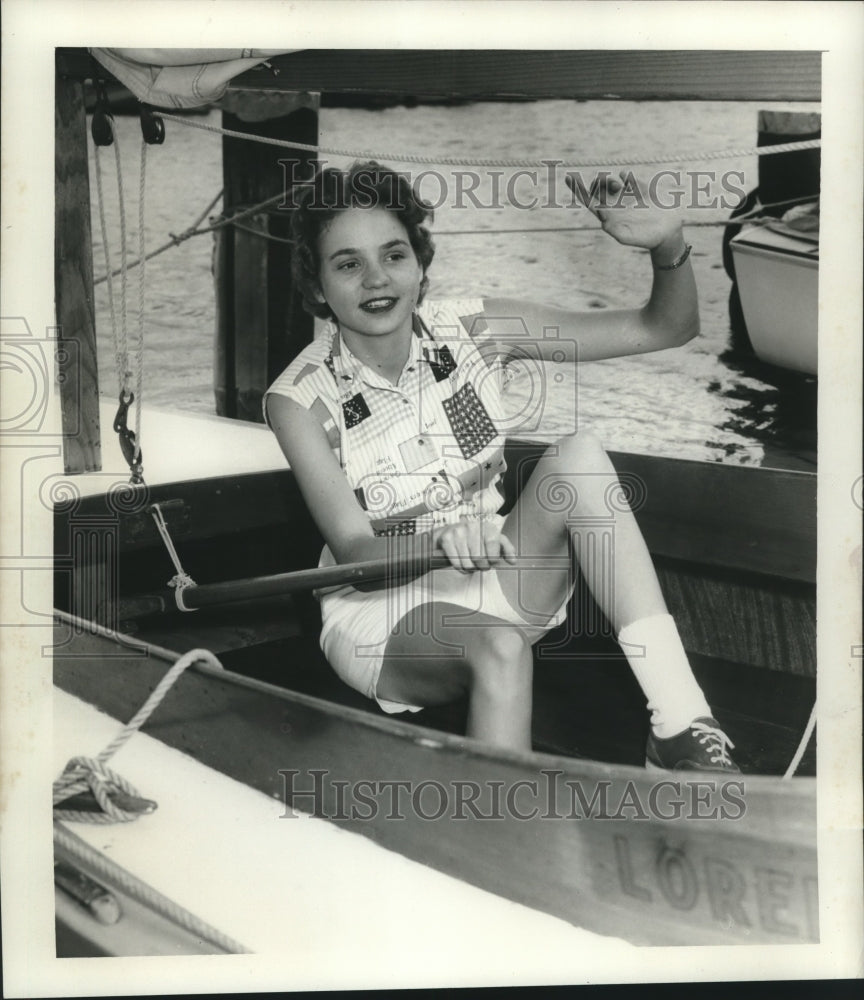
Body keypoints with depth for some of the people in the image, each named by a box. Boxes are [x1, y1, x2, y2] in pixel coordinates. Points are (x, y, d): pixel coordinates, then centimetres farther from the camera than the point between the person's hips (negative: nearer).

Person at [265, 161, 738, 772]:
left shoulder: (474, 331, -7)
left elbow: (667, 328, -5)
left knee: (581, 456, -25)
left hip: (492, 583, 4)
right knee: (501, 648, -38)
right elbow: (354, 550, -20)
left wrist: (669, 244, -27)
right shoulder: (300, 397, -13)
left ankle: (682, 729, -29)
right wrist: (443, 541, -42)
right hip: (379, 606, -3)